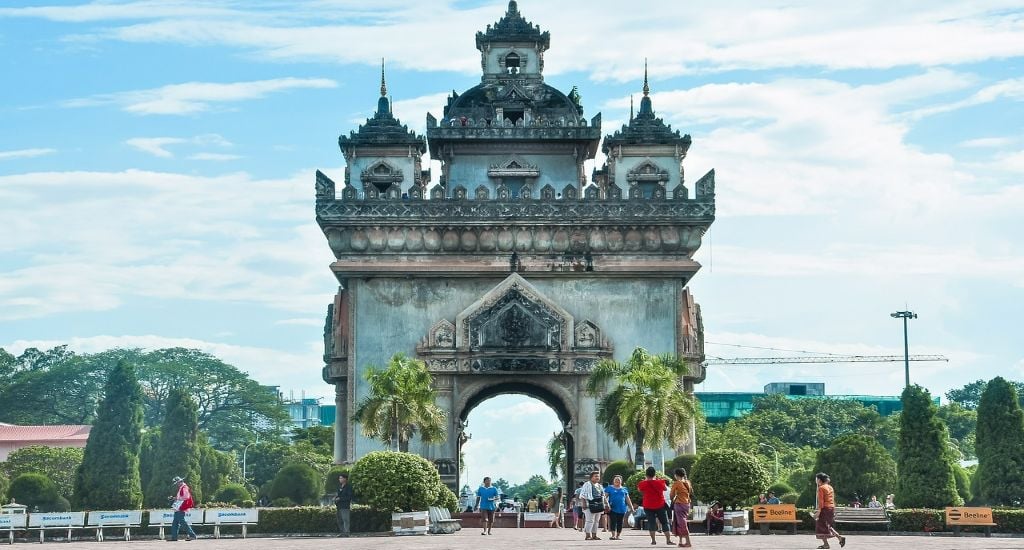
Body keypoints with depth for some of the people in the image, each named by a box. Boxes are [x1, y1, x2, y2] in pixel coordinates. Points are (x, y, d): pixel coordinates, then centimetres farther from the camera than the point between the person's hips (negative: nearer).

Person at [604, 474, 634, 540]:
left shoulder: (624, 489, 15)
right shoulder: (609, 488, 6)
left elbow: (627, 499, 18)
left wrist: (631, 507, 14)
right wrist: (607, 505, -14)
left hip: (622, 508, 3)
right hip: (613, 508, -3)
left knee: (620, 522, 4)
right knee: (613, 521, -10)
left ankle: (618, 535, 11)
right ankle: (613, 535, -12)